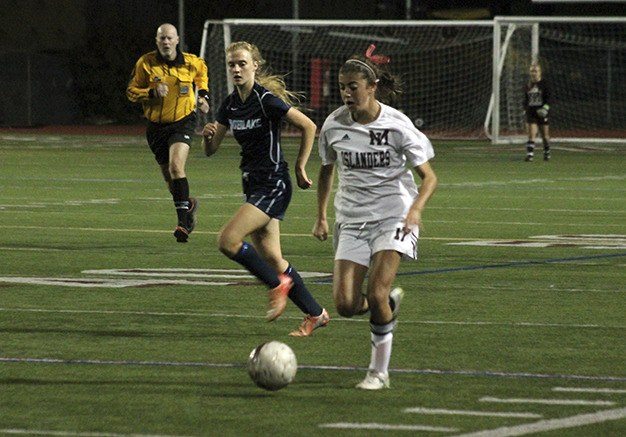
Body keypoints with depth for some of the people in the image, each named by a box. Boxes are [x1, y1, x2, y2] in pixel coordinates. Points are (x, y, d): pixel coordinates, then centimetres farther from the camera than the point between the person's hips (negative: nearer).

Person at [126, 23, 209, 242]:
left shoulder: (190, 62, -4)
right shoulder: (145, 63, -7)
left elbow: (202, 70, 21)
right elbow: (131, 91, -3)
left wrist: (203, 94, 9)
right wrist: (152, 92, -20)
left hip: (183, 122, -2)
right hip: (157, 126, 2)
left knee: (176, 167, -26)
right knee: (170, 178, 10)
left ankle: (183, 222, -28)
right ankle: (189, 204, 43)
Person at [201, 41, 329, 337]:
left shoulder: (267, 100, -14)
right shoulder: (230, 104, 8)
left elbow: (309, 127, -9)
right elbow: (210, 150, 10)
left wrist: (300, 168, -5)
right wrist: (208, 136, -13)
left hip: (274, 186, -8)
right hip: (253, 186, 8)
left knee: (228, 241, -18)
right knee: (270, 257, 9)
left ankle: (278, 284, 1)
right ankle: (315, 314, 21)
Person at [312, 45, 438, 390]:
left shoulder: (396, 125, -11)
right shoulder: (334, 126, -2)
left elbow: (428, 177, -7)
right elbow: (326, 170, 17)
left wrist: (415, 209, -24)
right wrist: (321, 216, 14)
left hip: (393, 216, -4)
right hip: (352, 220, 4)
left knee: (376, 293, -17)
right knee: (346, 305, -9)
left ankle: (379, 371, 1)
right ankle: (390, 302, 26)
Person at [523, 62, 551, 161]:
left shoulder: (544, 84, -3)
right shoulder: (528, 85, 9)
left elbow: (548, 98, -5)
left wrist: (545, 107, -18)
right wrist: (525, 109, 9)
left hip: (541, 113, -2)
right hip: (531, 113, 2)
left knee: (545, 135, 8)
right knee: (531, 134, -11)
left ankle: (547, 153, 26)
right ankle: (530, 154, -17)